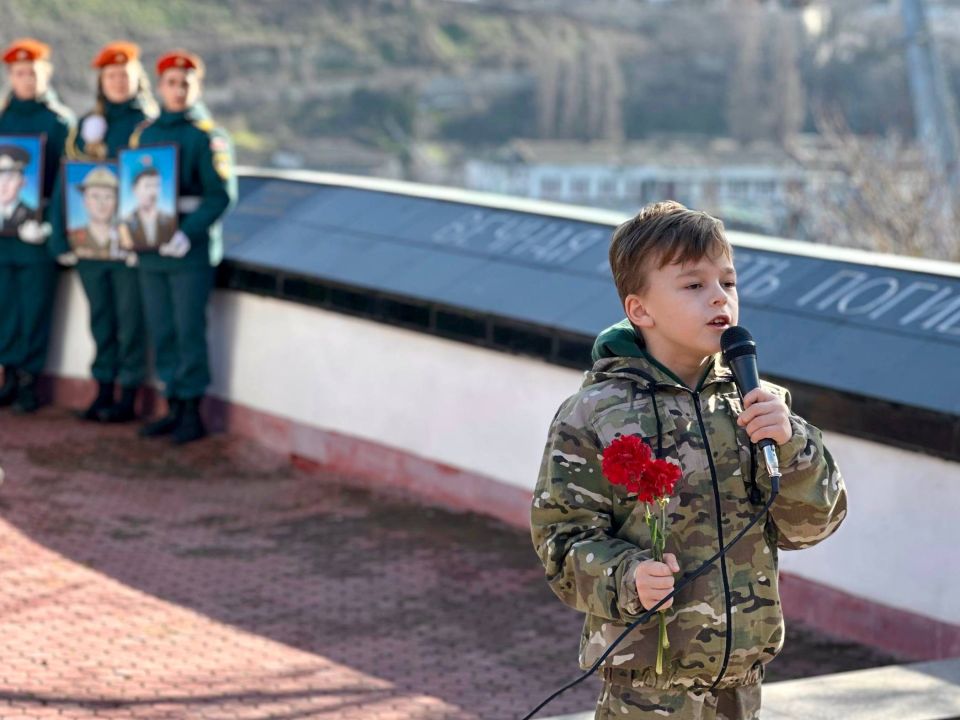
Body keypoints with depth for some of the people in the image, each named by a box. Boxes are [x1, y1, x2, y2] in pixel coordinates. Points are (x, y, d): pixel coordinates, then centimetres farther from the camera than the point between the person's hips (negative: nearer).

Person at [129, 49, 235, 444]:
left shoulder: (208, 136, -4)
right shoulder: (144, 134, 13)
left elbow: (221, 195, -11)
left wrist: (188, 234, -20)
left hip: (191, 252, -5)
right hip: (150, 250, 5)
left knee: (189, 331, -3)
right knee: (161, 332, 9)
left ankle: (192, 412, 5)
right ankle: (174, 407, 18)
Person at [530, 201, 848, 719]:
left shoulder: (756, 405, 4)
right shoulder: (591, 416, -9)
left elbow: (810, 523, 2)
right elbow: (562, 536, -8)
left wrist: (789, 445, -14)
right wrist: (627, 580, -25)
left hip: (740, 674, 4)